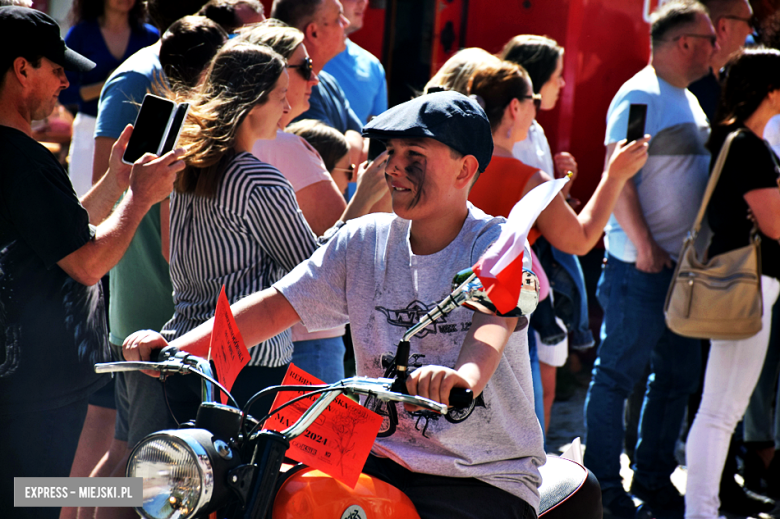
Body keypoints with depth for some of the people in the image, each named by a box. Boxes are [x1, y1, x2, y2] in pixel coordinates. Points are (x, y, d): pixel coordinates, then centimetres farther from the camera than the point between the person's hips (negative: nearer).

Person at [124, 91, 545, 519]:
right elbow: (277, 305, 4)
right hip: (380, 460, 5)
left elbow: (495, 323, -29)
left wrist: (465, 377, -53)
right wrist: (176, 348, -10)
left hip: (486, 479, -5)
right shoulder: (365, 240, 8)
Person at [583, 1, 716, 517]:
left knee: (678, 376, 14)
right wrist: (645, 247, -21)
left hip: (683, 263, 9)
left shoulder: (689, 100, 16)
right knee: (618, 374, -1)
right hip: (642, 265, -9)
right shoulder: (640, 96, -13)